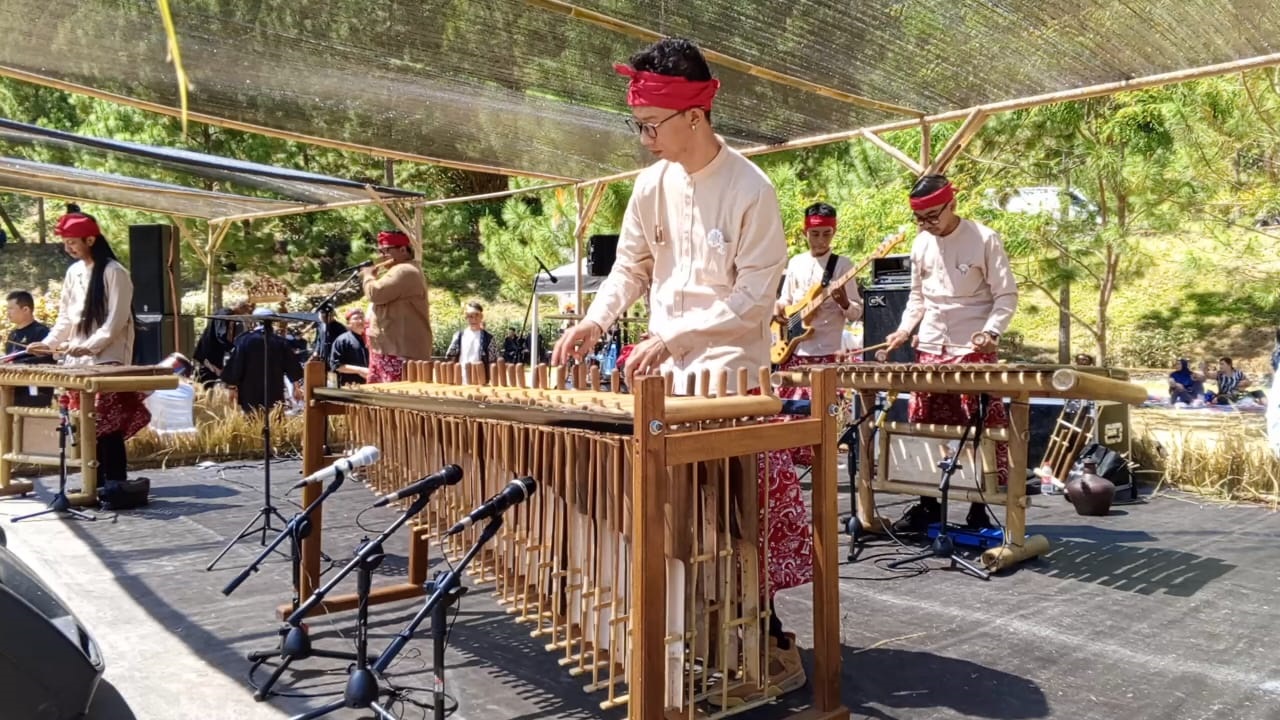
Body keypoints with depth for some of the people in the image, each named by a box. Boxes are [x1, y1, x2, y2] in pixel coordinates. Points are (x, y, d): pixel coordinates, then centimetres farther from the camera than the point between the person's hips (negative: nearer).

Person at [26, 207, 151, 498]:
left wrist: (90, 346, -22)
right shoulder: (73, 272, 14)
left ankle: (114, 482, -2)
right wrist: (49, 343, 6)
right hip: (78, 360, 7)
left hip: (107, 360, -7)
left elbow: (116, 321, -14)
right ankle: (95, 481, 14)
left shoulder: (114, 272, -8)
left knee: (107, 425, -7)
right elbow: (66, 317, 19)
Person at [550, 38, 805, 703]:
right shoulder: (651, 185, 5)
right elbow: (630, 268, 13)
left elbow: (754, 299, -13)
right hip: (663, 374, 6)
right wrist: (594, 322, -5)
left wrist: (674, 337, -21)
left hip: (732, 376, -6)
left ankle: (770, 648, 10)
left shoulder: (751, 190, -12)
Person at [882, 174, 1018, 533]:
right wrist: (905, 329, 2)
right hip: (929, 349, 5)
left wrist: (991, 331, -22)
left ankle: (979, 508, 6)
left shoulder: (984, 239, -7)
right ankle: (928, 503, 17)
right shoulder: (921, 244, 8)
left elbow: (1007, 295, -6)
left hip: (973, 350, -5)